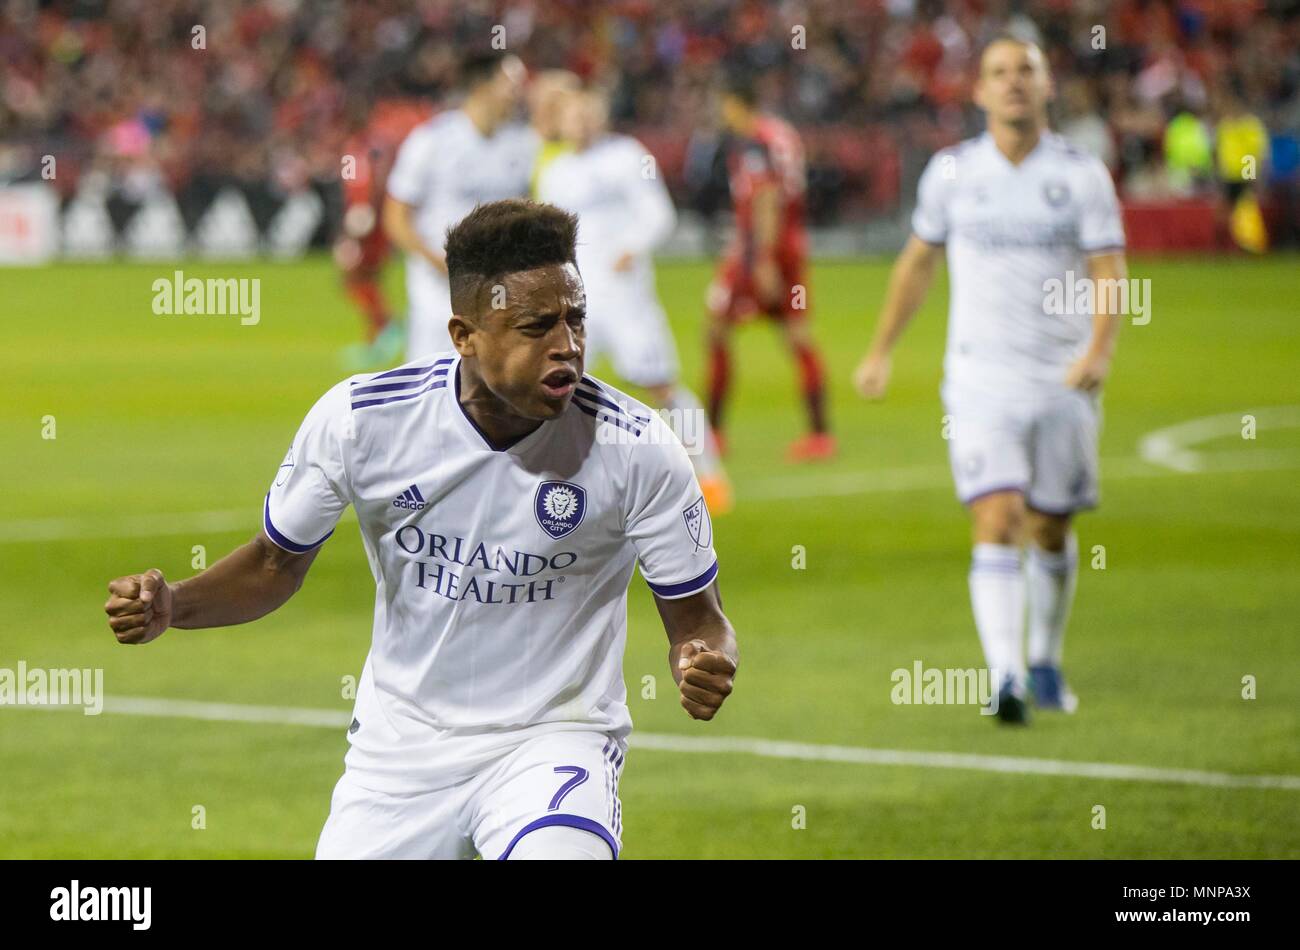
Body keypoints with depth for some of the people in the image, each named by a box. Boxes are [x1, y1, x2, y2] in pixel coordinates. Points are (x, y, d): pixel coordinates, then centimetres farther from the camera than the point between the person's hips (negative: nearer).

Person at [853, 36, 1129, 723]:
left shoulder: (1083, 176, -1)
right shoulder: (951, 173, 3)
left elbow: (1110, 273, -7)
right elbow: (918, 262, 16)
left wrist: (1099, 349, -25)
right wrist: (880, 350, 18)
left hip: (1064, 383, 1)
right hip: (981, 383, -1)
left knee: (1051, 532, 11)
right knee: (997, 525, -15)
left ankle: (1044, 661, 34)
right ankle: (1006, 679, -24)